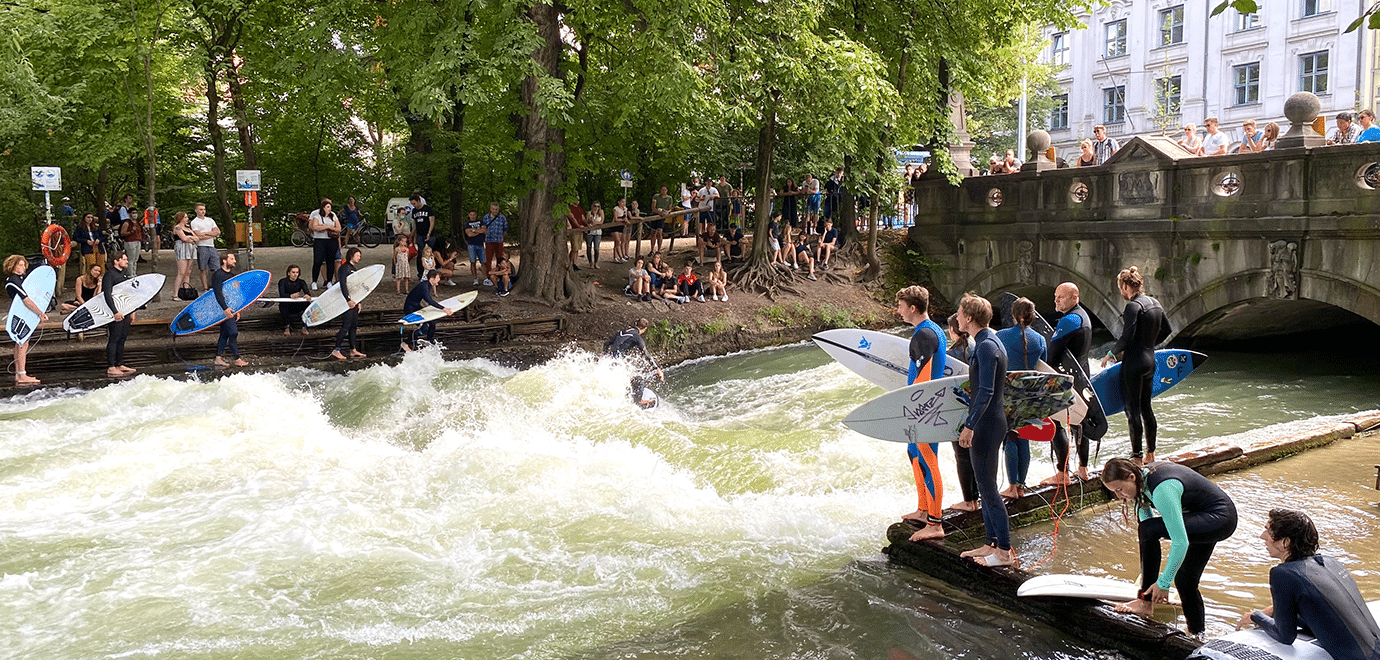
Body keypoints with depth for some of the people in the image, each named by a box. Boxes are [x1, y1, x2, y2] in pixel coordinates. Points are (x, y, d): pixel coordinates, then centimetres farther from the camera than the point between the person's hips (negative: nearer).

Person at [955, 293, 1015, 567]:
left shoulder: (986, 346, -19)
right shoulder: (991, 341, 13)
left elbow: (986, 392, -24)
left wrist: (969, 426, -22)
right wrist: (971, 423, 25)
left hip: (987, 425, -10)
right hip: (991, 423, 10)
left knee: (987, 487, -4)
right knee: (984, 486, 16)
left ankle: (1005, 551, 2)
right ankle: (991, 543, 24)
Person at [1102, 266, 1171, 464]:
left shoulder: (1133, 306, -17)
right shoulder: (1155, 303, 10)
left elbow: (1127, 337, -24)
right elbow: (1166, 330, 20)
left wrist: (1111, 353, -10)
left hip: (1134, 362, -9)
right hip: (1150, 360, 9)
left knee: (1132, 408, -3)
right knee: (1145, 406, 16)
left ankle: (1137, 457, 0)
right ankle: (1150, 454, 24)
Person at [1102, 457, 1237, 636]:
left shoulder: (1162, 490, -31)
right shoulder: (1142, 478, -3)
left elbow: (1180, 542, -30)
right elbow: (1144, 514, 10)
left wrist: (1163, 583, -23)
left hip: (1220, 519, -10)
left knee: (1148, 529, -23)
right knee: (1186, 581, 13)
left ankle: (1146, 603, -13)